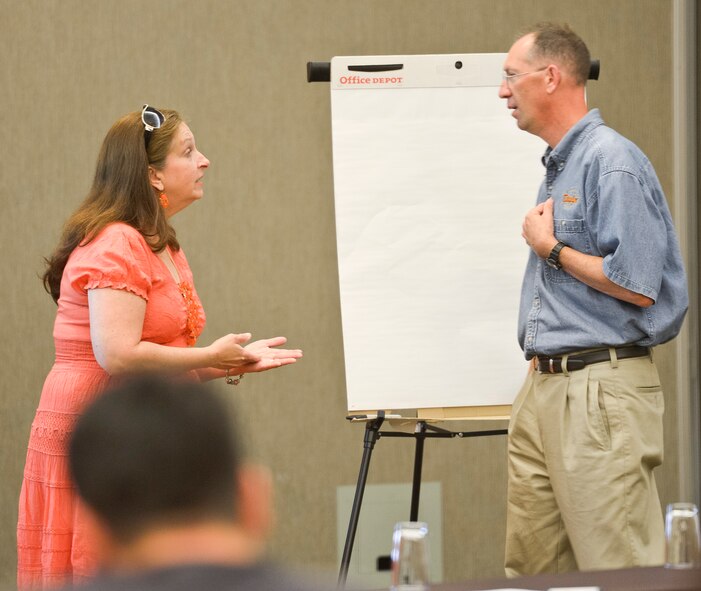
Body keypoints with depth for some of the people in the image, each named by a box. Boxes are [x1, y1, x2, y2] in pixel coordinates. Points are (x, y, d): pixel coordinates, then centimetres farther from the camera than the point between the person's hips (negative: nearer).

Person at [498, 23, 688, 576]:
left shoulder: (612, 163, -12)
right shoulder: (557, 167, 18)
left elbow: (637, 286, -20)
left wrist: (551, 248, -10)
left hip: (600, 391, -10)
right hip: (544, 387, 10)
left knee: (617, 573, -8)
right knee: (530, 566, 10)